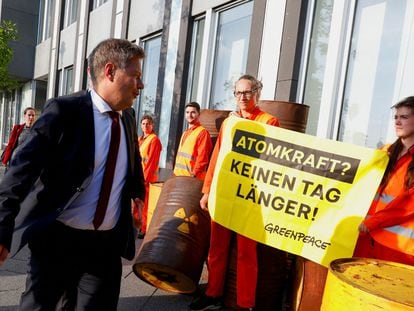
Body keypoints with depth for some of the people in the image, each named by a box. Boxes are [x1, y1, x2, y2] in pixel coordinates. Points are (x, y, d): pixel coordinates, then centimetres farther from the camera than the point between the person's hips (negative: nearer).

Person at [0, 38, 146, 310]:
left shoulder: (128, 117, 5)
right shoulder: (64, 110, -13)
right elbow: (22, 170, -16)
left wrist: (138, 191, 29)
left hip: (108, 242, 5)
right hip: (58, 238, -4)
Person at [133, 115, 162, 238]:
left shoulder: (154, 139, -10)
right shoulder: (140, 139, 15)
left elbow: (152, 161, -15)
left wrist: (145, 178, -18)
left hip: (147, 176, -8)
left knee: (145, 203, -3)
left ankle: (145, 229, 6)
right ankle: (138, 225, 25)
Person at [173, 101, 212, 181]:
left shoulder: (202, 132, -8)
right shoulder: (185, 133, 19)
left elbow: (202, 158, -15)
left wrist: (194, 175, -18)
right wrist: (176, 172, 15)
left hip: (192, 179, -8)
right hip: (179, 176, 8)